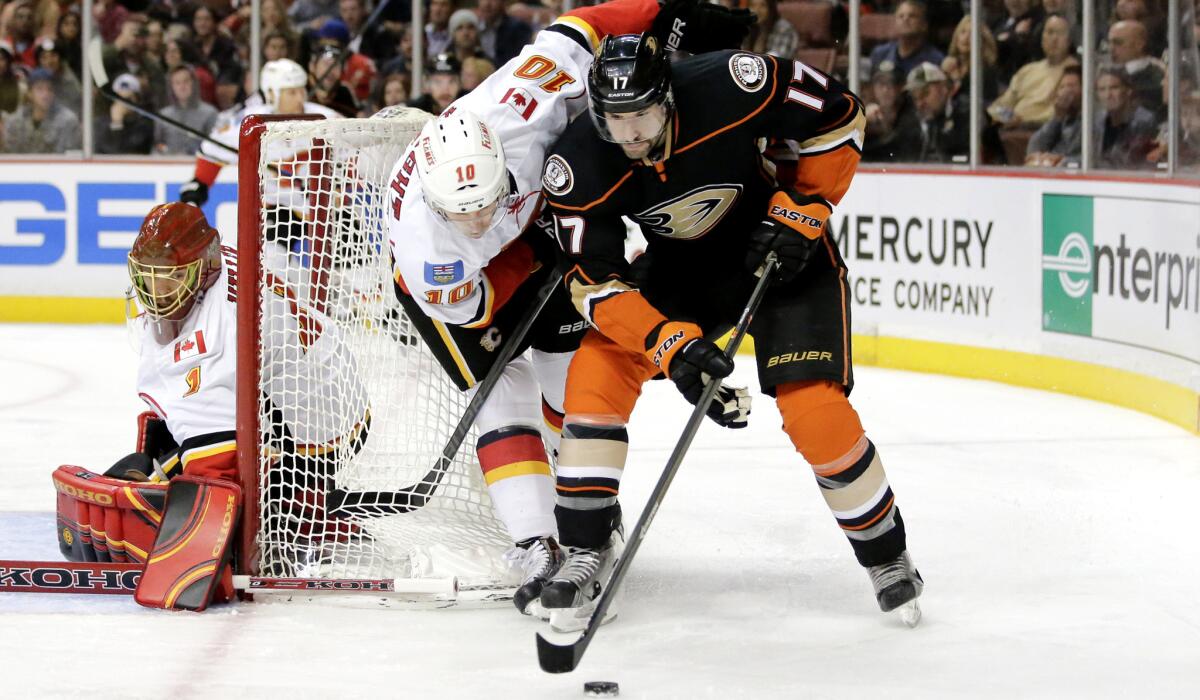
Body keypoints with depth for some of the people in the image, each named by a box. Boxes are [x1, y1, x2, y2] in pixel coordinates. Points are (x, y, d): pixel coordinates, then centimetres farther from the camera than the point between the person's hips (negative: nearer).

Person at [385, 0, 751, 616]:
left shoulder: (510, 113, -41)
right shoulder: (421, 239, -44)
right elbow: (467, 306, -26)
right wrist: (537, 255, -25)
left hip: (532, 237, 4)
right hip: (449, 287, -4)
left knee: (569, 375, 12)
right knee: (503, 392, -15)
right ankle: (537, 552, -18)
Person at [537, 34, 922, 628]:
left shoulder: (732, 86, -32)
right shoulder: (578, 167, -23)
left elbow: (840, 115, -15)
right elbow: (596, 282, -20)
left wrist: (802, 211, -19)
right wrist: (670, 344, -32)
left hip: (787, 250, -3)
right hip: (682, 264, 3)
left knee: (813, 406, -16)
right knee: (598, 369, -15)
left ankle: (886, 554, 6)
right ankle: (588, 550, -3)